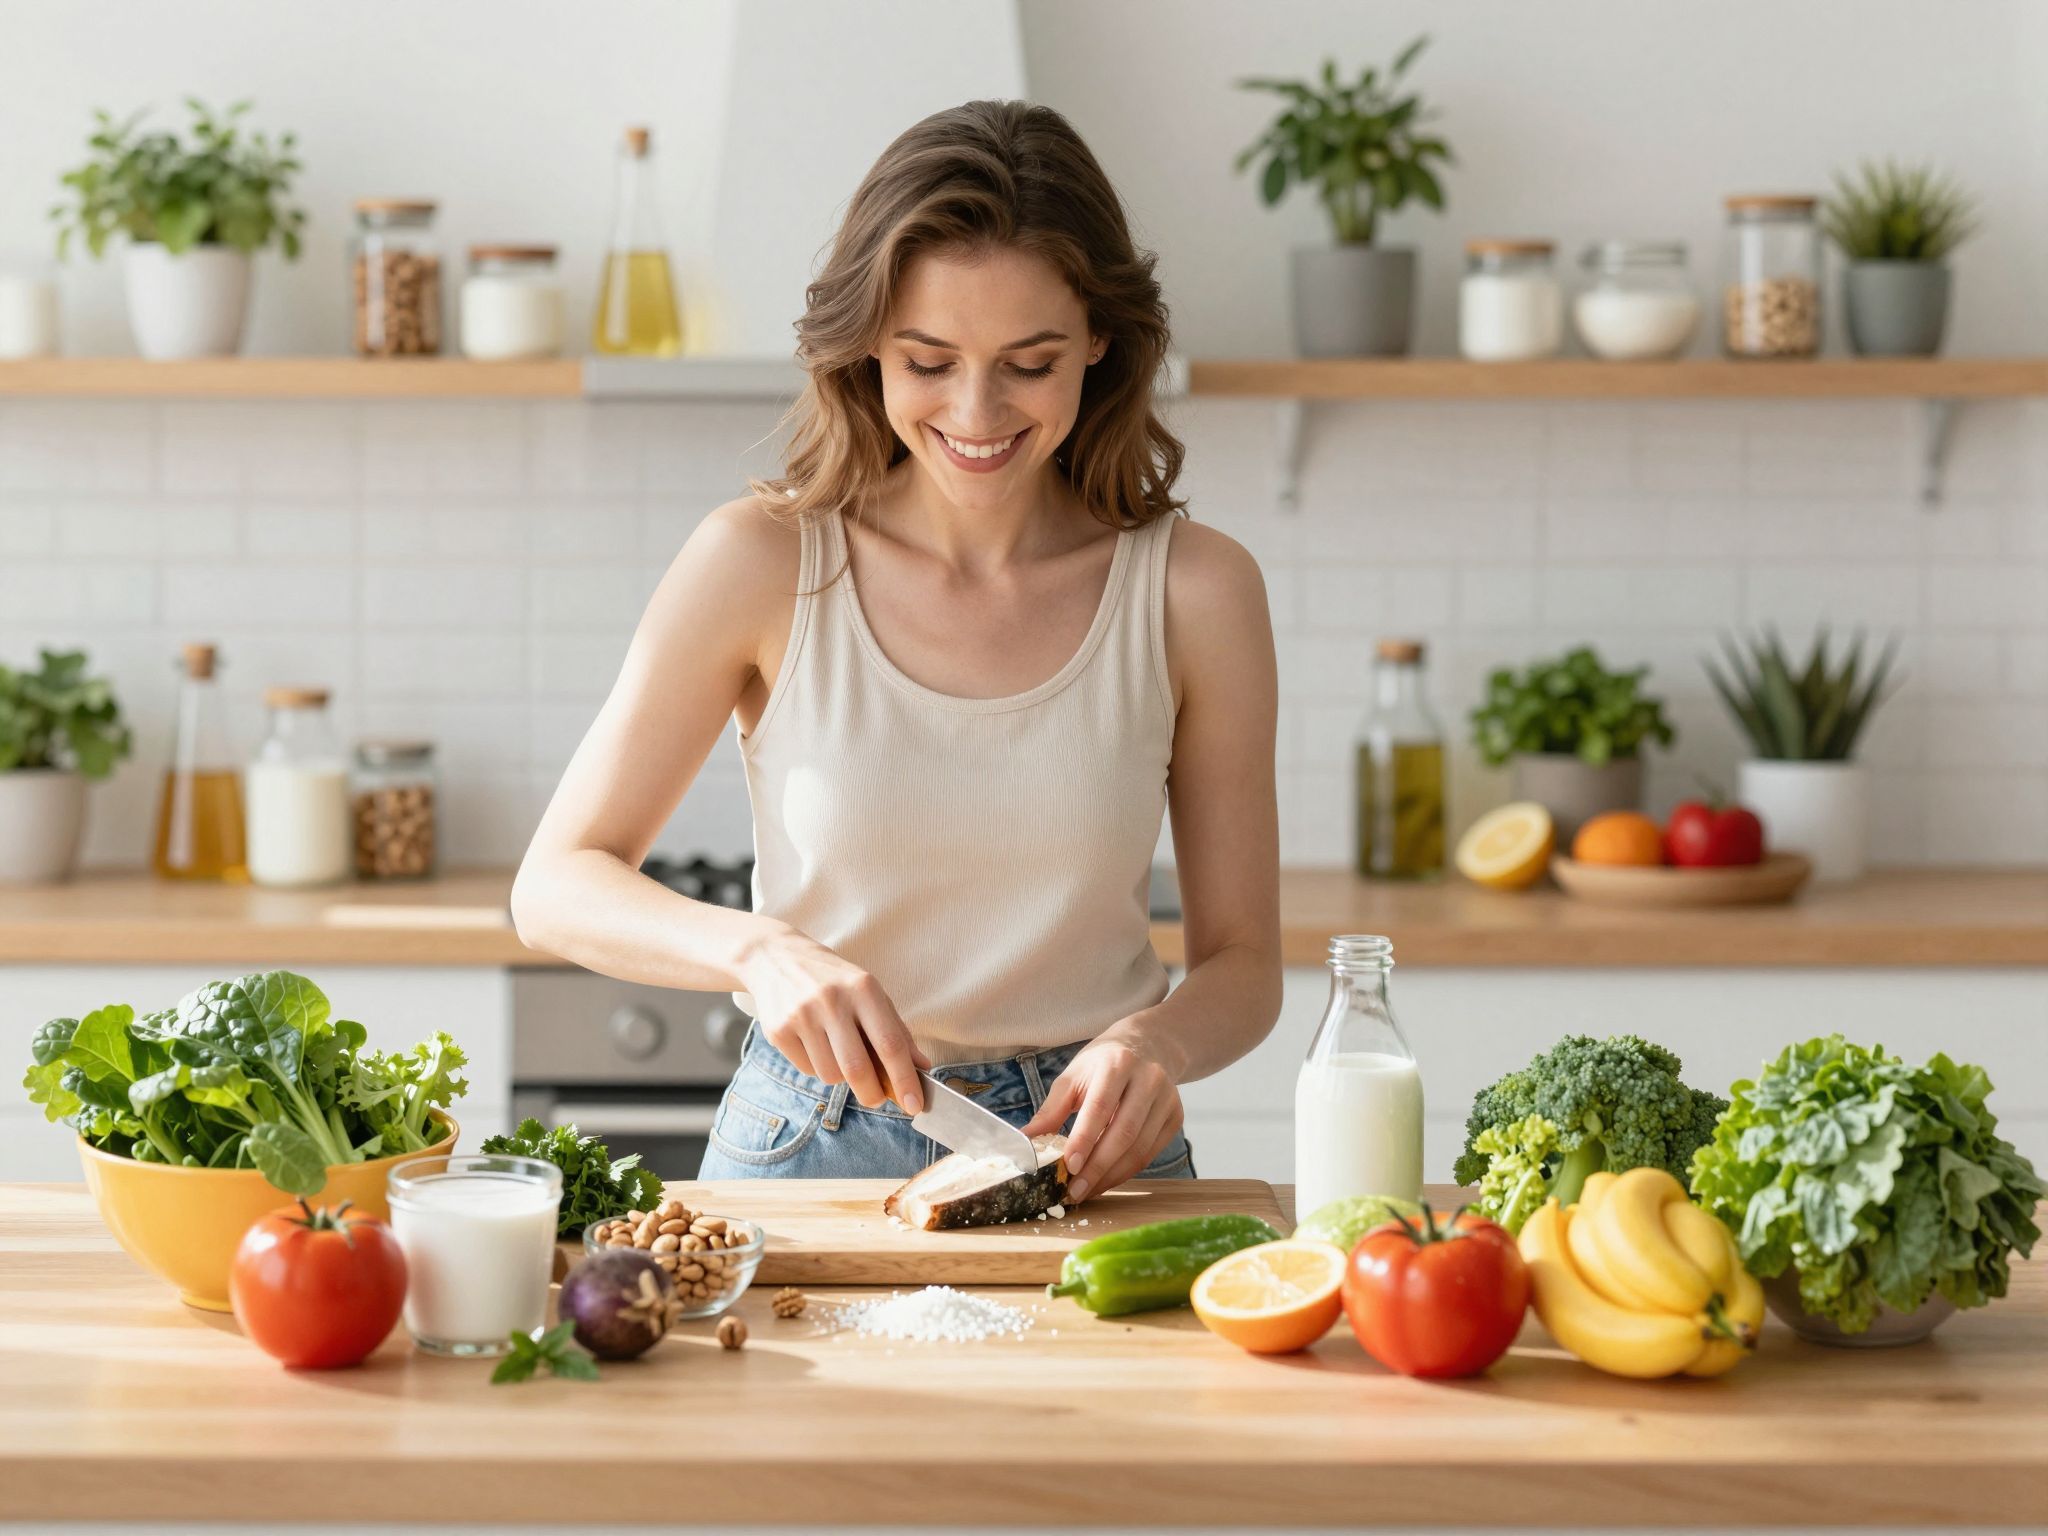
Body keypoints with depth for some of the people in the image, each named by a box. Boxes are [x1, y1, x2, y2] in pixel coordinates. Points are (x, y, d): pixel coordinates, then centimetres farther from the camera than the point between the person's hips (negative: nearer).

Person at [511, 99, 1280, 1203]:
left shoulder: (1194, 592, -1)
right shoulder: (765, 564, -4)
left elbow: (1242, 963, 6)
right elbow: (555, 886, -1)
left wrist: (1157, 1040, -17)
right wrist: (760, 950, -20)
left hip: (1087, 1152, 1)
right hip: (809, 1145, -1)